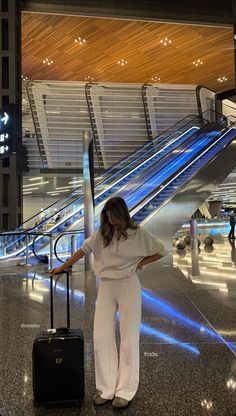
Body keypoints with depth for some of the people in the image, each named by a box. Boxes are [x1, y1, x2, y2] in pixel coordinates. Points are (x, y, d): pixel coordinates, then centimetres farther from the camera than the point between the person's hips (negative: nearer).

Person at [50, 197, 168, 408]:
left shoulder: (138, 233, -6)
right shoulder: (102, 233, 2)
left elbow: (162, 250, 1)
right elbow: (84, 249, 11)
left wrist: (141, 262, -7)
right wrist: (63, 267, 14)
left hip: (129, 286, -3)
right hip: (106, 287, 3)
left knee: (129, 339, 3)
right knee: (101, 337, 2)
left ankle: (125, 391, 16)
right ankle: (105, 388, 16)